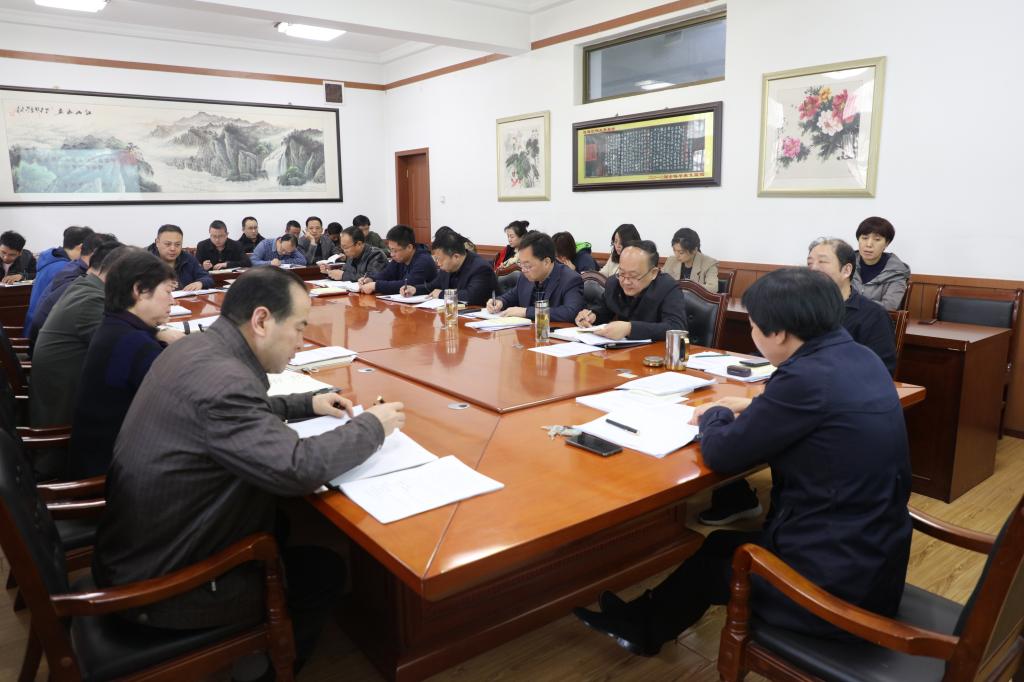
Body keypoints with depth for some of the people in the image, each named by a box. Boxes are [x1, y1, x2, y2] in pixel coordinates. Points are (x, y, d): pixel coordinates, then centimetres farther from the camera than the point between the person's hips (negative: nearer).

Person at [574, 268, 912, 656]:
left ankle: (642, 627, 44)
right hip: (876, 561, 8)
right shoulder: (861, 359, 1)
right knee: (728, 542, 24)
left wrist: (715, 417, 2)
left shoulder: (807, 376, -26)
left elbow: (722, 455, -17)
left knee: (712, 554, 17)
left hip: (834, 581, -8)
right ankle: (647, 621, 44)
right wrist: (753, 411, 11)